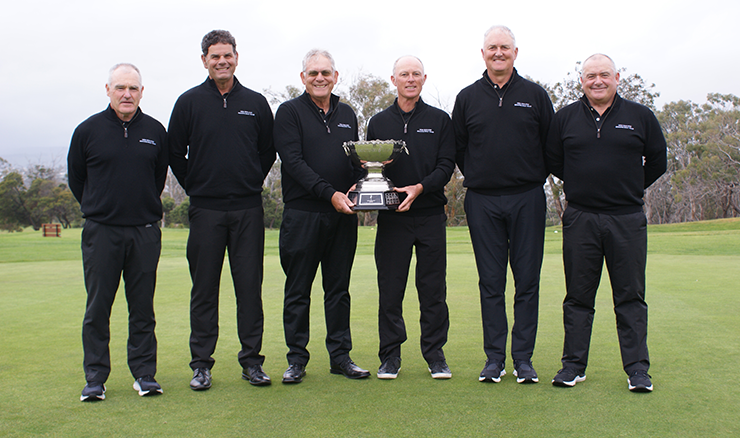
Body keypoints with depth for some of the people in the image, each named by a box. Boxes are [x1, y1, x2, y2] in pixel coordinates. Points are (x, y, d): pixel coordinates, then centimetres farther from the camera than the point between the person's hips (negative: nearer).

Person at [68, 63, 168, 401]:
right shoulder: (88, 130, 1)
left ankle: (144, 373, 14)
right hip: (100, 232, -1)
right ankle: (95, 378, 12)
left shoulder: (155, 132, 6)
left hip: (145, 233, 1)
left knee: (143, 308, 5)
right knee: (97, 309, 2)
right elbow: (75, 179, 12)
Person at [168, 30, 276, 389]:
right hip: (205, 210, -1)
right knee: (204, 288, 3)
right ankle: (201, 363, 12)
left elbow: (268, 151, 16)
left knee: (250, 286, 3)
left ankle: (251, 360, 12)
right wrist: (195, 187, 5)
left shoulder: (255, 103, 8)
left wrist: (251, 185, 10)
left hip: (248, 209, 1)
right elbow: (175, 153, 8)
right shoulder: (189, 102, 3)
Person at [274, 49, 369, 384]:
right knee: (298, 290, 3)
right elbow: (293, 161, -10)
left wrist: (357, 186, -3)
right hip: (302, 214, -4)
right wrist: (329, 193, -19)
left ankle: (340, 356, 18)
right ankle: (296, 359, 13)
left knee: (339, 288, 9)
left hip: (342, 216, 4)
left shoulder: (347, 114, 16)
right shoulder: (289, 112, 0)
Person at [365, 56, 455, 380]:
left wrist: (420, 187, -15)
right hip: (391, 217, 1)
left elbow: (446, 165, 1)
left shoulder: (439, 120, 9)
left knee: (433, 288, 2)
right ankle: (390, 356, 12)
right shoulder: (379, 122, 13)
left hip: (431, 215, -1)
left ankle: (435, 354, 14)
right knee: (390, 288, 1)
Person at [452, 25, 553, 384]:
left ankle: (523, 357, 10)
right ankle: (494, 357, 11)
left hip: (527, 199, 0)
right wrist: (477, 178, 9)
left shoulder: (535, 95, 7)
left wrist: (535, 177, 7)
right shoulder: (467, 98, 9)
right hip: (482, 201, 1)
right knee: (491, 282, 3)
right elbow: (458, 148, 15)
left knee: (527, 280, 1)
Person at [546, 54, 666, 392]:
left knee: (630, 297, 3)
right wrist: (583, 186, 11)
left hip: (627, 220, -1)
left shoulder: (640, 117, 5)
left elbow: (657, 162, 13)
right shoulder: (565, 118, 7)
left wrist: (629, 189, 13)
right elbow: (553, 161, 14)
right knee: (578, 296, 6)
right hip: (579, 219, 1)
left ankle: (637, 368, 11)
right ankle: (574, 365, 15)